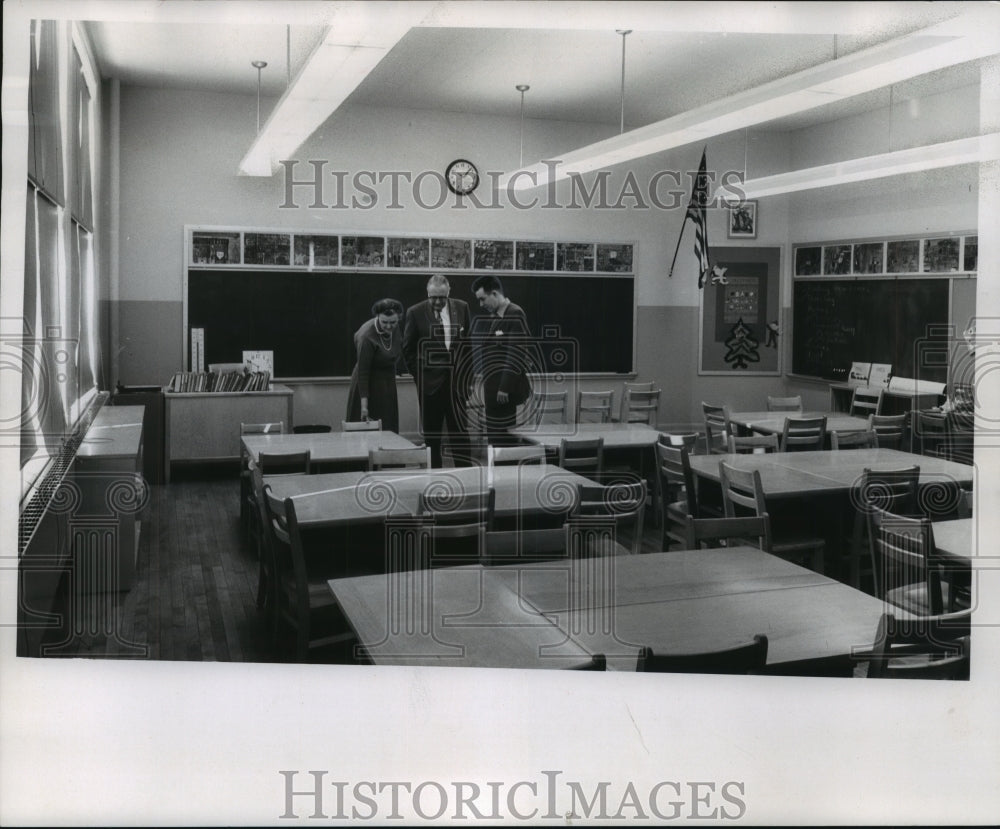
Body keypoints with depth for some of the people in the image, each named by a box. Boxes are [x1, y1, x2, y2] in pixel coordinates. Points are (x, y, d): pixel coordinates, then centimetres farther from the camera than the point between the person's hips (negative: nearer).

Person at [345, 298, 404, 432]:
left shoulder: (395, 327, -8)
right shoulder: (367, 336, -27)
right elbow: (362, 372, -25)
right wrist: (364, 405, -26)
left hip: (388, 382, 6)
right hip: (369, 383, -6)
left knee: (388, 429, 9)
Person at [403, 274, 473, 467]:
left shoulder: (462, 308, 3)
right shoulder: (415, 313, -4)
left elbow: (471, 342, 9)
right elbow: (408, 348, 3)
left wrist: (469, 374, 6)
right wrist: (419, 374, -1)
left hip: (457, 380, 2)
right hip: (430, 381, -2)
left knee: (460, 430, 6)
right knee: (431, 434, 6)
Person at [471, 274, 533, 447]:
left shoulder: (515, 315, -11)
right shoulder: (492, 317, 14)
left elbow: (515, 355, -17)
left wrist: (505, 387, -20)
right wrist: (486, 388, 14)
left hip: (505, 388, -8)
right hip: (493, 387, 8)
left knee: (504, 438, -5)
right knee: (495, 438, 11)